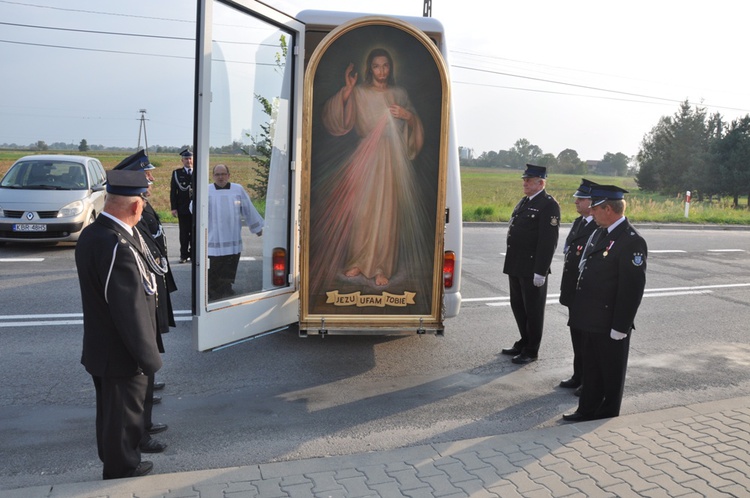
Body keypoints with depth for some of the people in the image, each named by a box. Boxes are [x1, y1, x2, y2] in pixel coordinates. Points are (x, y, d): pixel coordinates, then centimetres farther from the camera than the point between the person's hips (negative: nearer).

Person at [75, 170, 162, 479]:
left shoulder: (90, 234, -1)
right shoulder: (120, 248, -31)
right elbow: (132, 312, -27)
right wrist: (150, 360, -18)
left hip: (99, 349, 9)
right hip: (122, 357, -9)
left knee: (110, 414, 25)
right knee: (124, 418, 11)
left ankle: (114, 467, 44)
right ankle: (123, 473, 31)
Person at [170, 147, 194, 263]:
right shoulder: (177, 173, 5)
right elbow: (173, 191, 3)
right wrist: (174, 208, -4)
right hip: (183, 208, -1)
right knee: (184, 233, 4)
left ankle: (193, 254, 13)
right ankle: (184, 255, 12)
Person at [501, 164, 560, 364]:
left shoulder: (549, 205, -13)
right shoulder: (524, 202, 14)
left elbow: (549, 241, -19)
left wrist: (540, 271, -21)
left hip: (532, 268, -9)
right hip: (516, 266, 9)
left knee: (533, 310, 4)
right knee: (518, 306, 18)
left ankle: (531, 351, 16)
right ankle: (524, 342, 34)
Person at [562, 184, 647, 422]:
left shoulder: (632, 241, -18)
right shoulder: (599, 233, 10)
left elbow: (633, 288, -21)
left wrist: (620, 327, -20)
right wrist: (580, 311, 16)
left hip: (610, 325, -8)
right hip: (591, 321, 8)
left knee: (611, 375, 9)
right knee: (591, 370, 19)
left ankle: (607, 418, 23)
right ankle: (587, 411, 32)